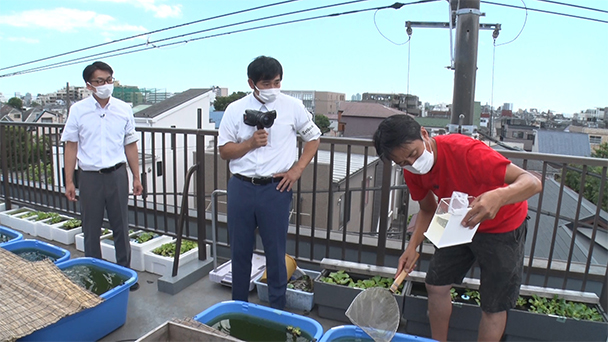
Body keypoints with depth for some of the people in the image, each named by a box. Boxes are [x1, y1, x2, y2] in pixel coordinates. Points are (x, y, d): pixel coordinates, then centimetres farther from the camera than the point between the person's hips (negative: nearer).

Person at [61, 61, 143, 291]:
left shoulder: (124, 109, 2)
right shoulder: (78, 110, -1)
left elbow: (130, 145, 7)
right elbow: (71, 146, 1)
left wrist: (136, 177, 6)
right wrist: (69, 182, -3)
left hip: (117, 174, 1)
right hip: (90, 176, 0)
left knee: (121, 227, 8)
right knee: (91, 229, 10)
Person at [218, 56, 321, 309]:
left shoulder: (292, 107, 0)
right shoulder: (235, 109, 2)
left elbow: (313, 138, 10)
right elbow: (224, 151, 4)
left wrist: (297, 169, -1)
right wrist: (251, 143, -13)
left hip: (276, 188, -1)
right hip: (241, 187, 2)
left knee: (275, 251, 6)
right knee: (240, 250, 13)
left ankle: (277, 310, 25)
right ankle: (238, 307, 31)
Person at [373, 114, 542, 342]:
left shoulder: (465, 151, -36)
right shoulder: (412, 172, -15)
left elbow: (532, 182, -38)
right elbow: (428, 209, 1)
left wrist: (499, 197, -59)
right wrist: (413, 246, -13)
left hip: (502, 227, -5)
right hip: (461, 223, 6)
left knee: (493, 307, 3)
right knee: (436, 286, 7)